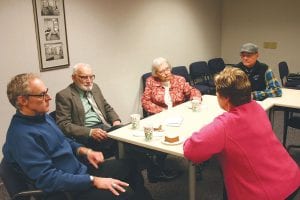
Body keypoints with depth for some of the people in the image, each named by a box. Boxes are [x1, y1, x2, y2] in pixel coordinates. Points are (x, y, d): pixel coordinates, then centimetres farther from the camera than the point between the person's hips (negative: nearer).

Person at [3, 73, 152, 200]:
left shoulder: (42, 116, 5)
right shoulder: (22, 136, -25)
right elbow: (48, 178, -28)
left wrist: (84, 151, 1)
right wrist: (94, 181, -26)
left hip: (79, 169, 10)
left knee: (128, 165, 13)